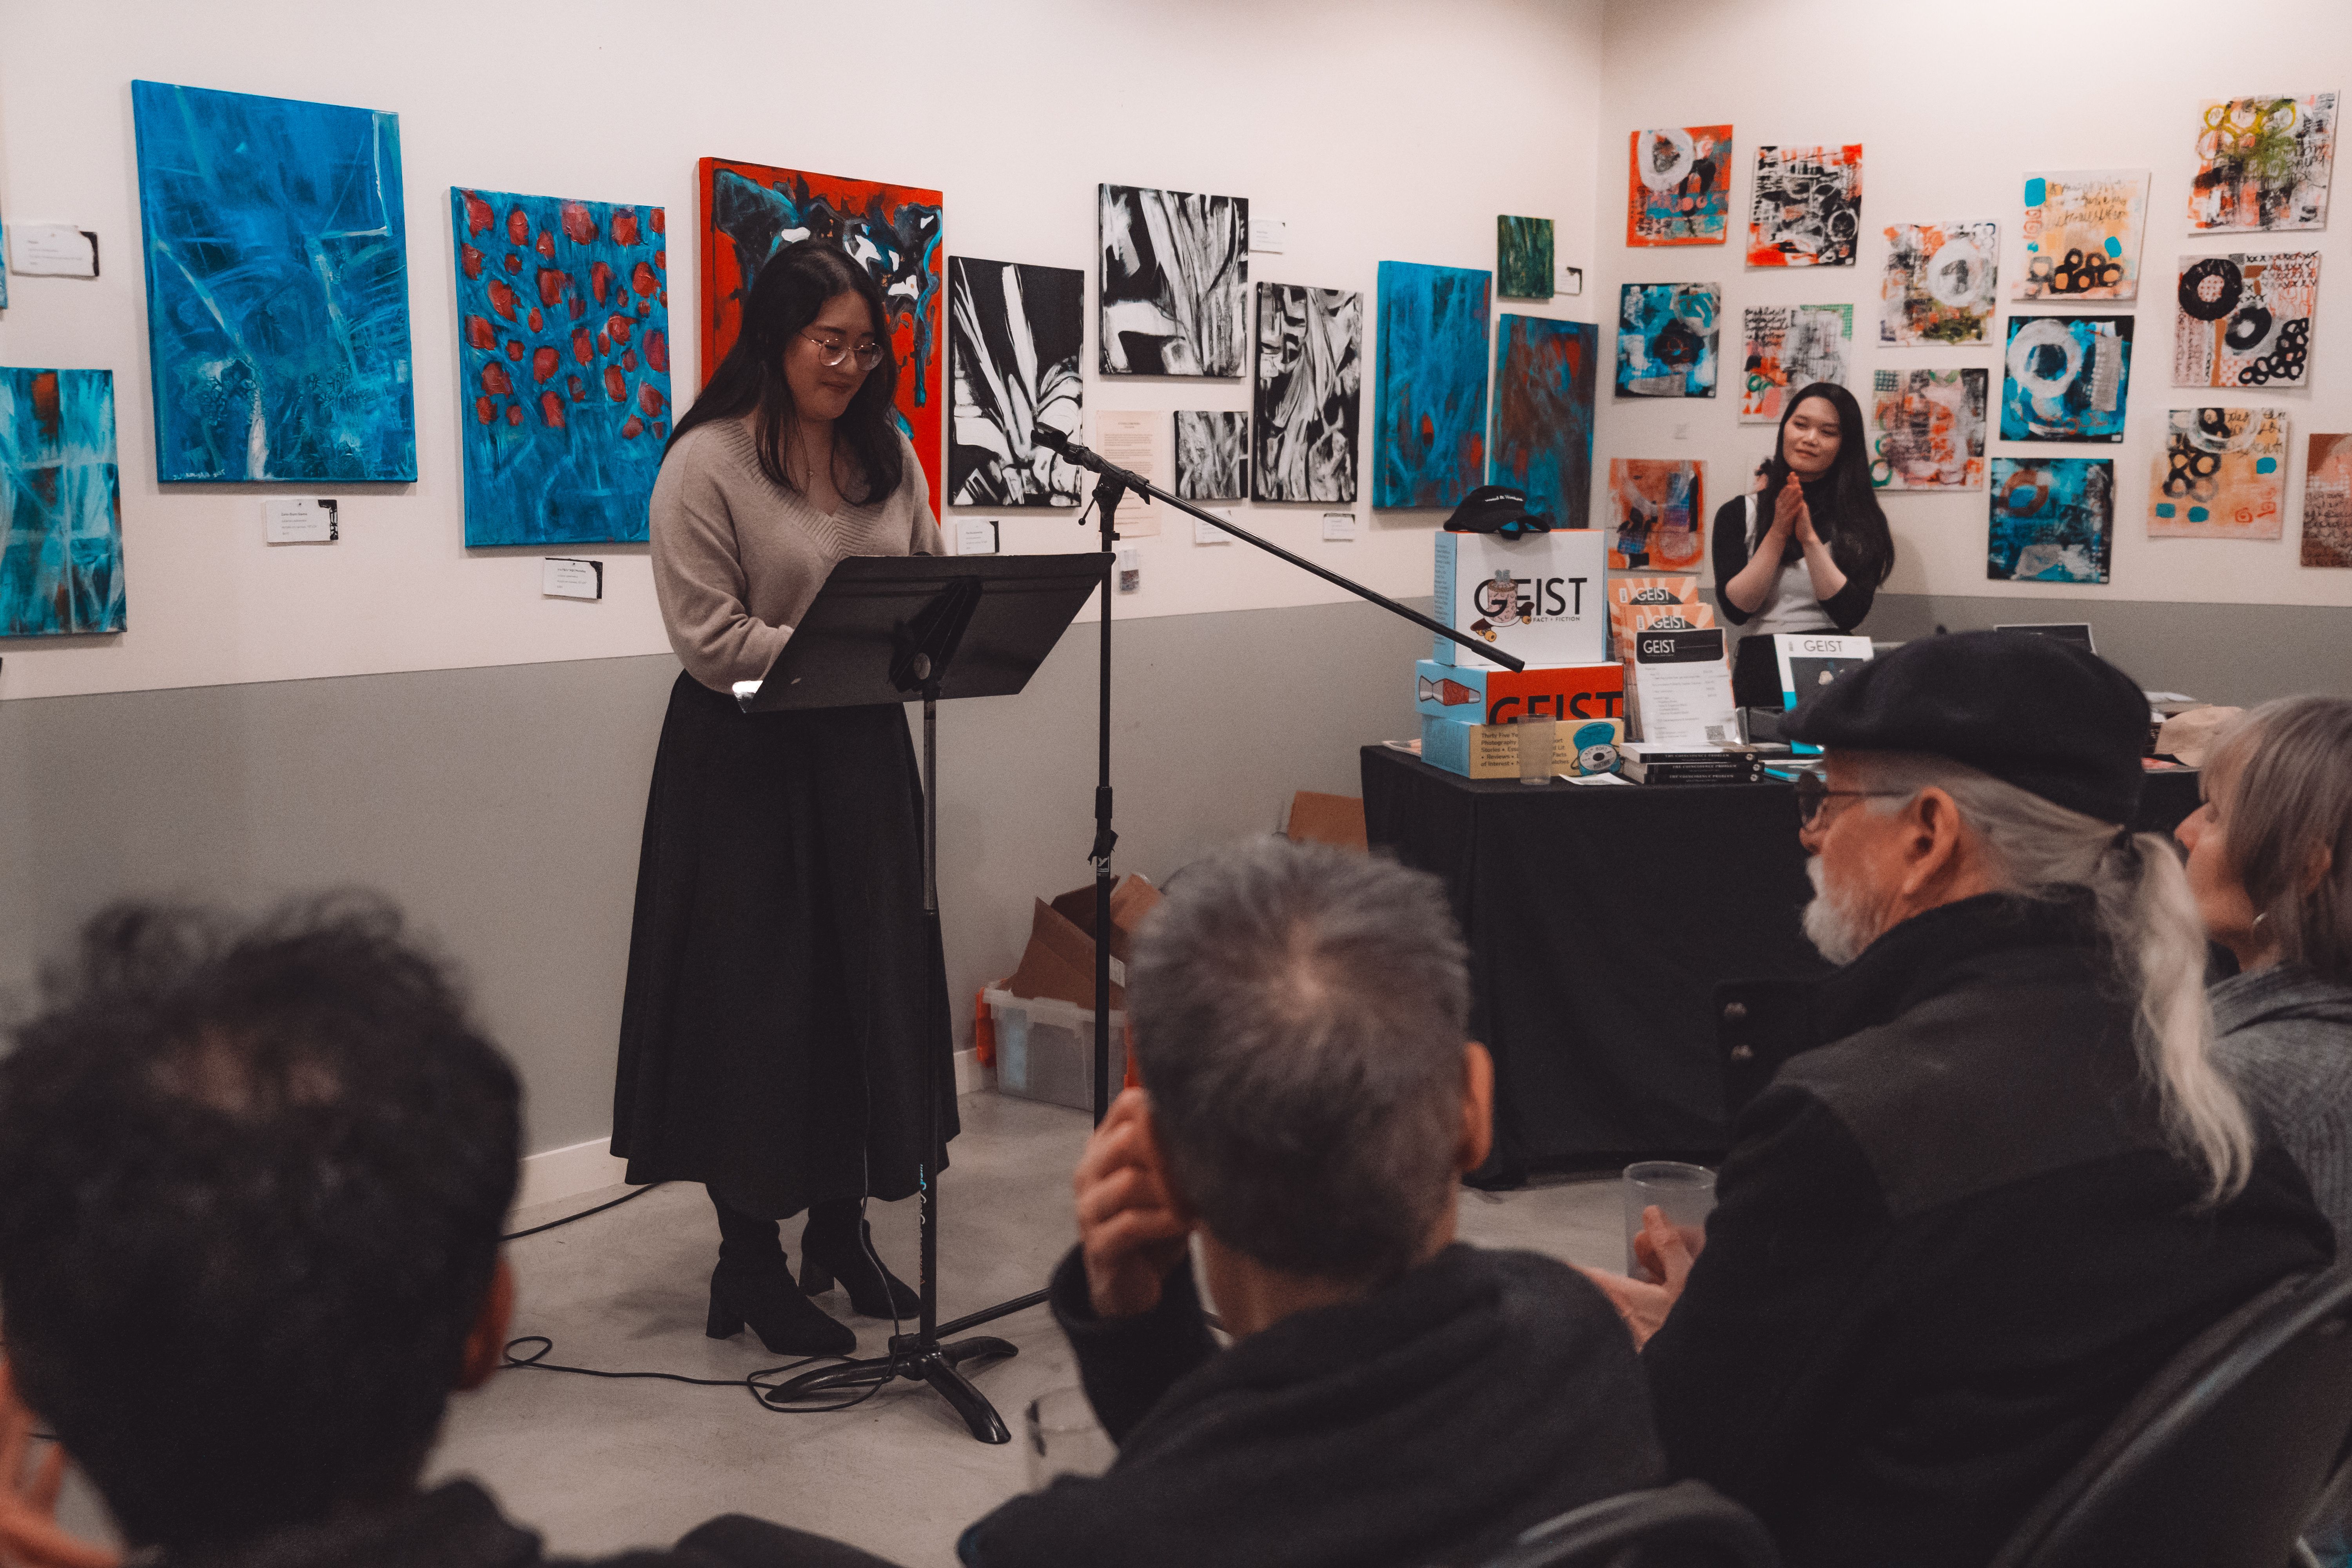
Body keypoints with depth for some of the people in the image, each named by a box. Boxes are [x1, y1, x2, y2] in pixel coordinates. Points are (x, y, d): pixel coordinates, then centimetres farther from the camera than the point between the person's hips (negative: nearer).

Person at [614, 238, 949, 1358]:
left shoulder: (886, 454, 8)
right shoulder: (705, 465, -10)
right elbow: (710, 639, -17)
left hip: (862, 751, 6)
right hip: (744, 759, -6)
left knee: (872, 984, 10)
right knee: (756, 1003, 2)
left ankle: (842, 1228, 27)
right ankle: (749, 1259, 16)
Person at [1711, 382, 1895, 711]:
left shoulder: (1863, 519, 9)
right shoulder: (1738, 513, 10)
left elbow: (1850, 614, -3)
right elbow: (1735, 609, -1)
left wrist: (1810, 538, -8)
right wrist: (1778, 534, -5)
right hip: (1761, 668, 0)